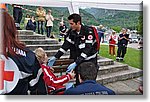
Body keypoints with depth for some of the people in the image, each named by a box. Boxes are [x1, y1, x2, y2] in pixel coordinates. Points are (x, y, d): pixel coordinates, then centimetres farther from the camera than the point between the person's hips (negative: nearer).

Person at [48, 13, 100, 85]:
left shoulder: (88, 31, -20)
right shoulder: (71, 32, 0)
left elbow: (88, 49, -26)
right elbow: (66, 45, 4)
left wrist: (76, 63, -32)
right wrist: (55, 57, -6)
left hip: (90, 61, -5)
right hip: (79, 61, 5)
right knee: (79, 84, 6)